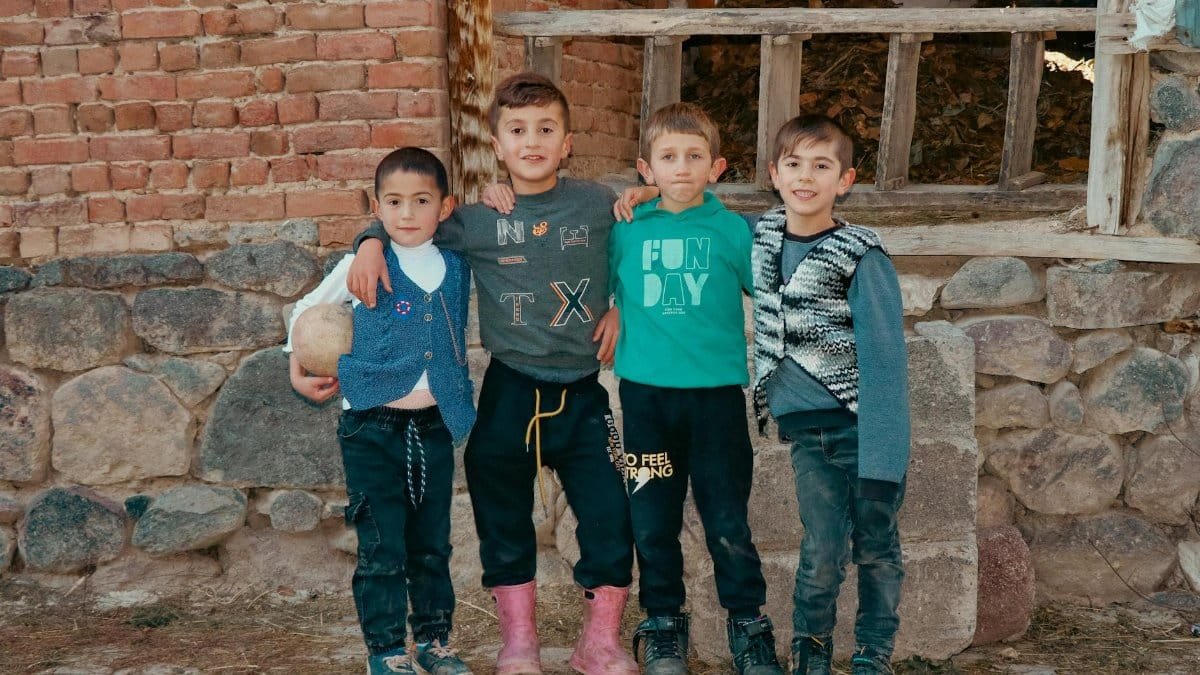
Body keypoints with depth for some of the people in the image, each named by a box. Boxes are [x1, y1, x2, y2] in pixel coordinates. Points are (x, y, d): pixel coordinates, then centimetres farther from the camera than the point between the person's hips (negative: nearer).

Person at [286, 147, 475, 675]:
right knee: (382, 547, -1)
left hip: (436, 427, 3)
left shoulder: (457, 266, 2)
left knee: (432, 544, 12)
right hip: (372, 428, -3)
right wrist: (298, 368, 4)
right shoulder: (364, 264, -3)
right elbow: (306, 309, 10)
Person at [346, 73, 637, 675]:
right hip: (510, 392, 0)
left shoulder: (599, 206, -2)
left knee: (609, 517, 1)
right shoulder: (477, 219, -3)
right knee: (504, 521, 11)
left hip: (582, 393, 0)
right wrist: (371, 241, -8)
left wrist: (619, 308, 1)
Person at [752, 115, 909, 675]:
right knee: (823, 550, -4)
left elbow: (884, 359, -13)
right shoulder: (758, 237, 5)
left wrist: (882, 460, -19)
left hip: (862, 424, -3)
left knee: (874, 546, 3)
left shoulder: (863, 257, -10)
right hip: (807, 426, 3)